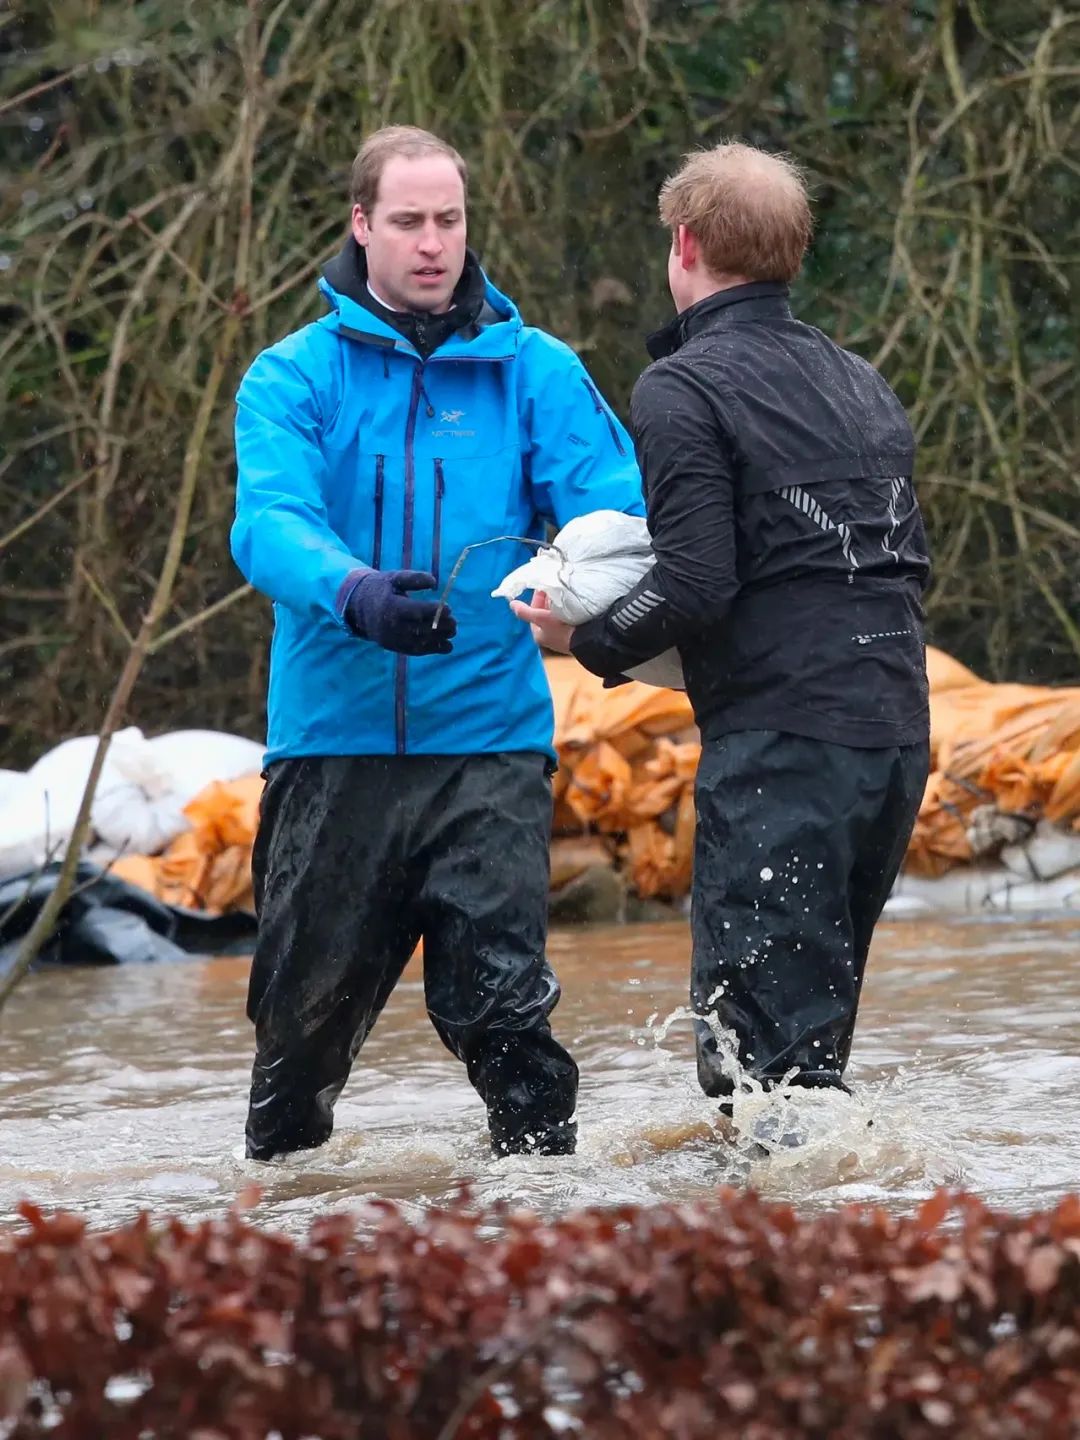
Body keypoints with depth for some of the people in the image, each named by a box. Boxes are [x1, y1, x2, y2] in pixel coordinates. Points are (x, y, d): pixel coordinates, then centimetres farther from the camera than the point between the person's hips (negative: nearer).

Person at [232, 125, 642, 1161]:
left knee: (500, 999, -10)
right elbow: (268, 523, -12)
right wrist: (353, 593, -35)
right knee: (308, 1007, 10)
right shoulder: (294, 377, 3)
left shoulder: (535, 371, 7)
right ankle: (275, 1175, 32)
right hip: (333, 736, 0)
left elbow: (606, 496, -6)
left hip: (488, 737, 0)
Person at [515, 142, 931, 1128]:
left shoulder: (684, 389, -6)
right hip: (897, 730, 8)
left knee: (756, 1033, -8)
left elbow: (694, 586, -15)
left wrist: (584, 640, 0)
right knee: (813, 1021, 17)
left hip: (781, 739, -8)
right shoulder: (862, 385, 18)